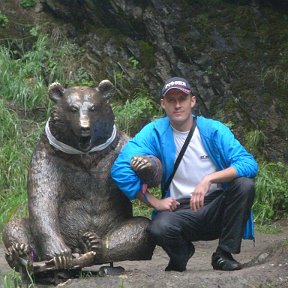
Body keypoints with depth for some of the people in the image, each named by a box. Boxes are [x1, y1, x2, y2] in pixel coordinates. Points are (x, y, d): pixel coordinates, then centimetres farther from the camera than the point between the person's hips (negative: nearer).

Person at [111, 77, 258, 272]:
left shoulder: (213, 130, -2)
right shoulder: (154, 133, -2)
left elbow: (249, 164, -14)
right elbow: (120, 169, -11)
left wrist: (209, 179, -27)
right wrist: (155, 202, -13)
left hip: (217, 209, 1)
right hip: (179, 210, -1)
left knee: (245, 184, -27)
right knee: (159, 228, -34)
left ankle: (224, 254, -10)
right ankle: (182, 253, 5)